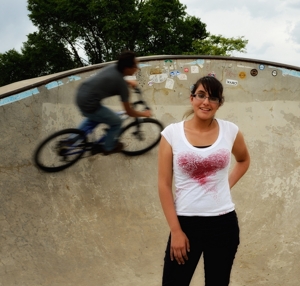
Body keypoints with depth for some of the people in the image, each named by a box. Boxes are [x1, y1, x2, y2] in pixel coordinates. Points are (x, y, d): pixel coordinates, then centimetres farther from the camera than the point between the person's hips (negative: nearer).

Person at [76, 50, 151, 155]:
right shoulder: (122, 85, -17)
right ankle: (109, 147, 32)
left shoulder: (112, 67, 3)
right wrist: (144, 114, 10)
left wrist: (128, 82, 31)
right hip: (89, 105, -8)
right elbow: (129, 112, -7)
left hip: (81, 95, 8)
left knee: (92, 119, 38)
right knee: (116, 122, 12)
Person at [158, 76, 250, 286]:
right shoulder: (172, 133, -7)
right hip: (186, 222, -2)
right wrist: (175, 230, -9)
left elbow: (244, 160, 20)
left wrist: (227, 185, 5)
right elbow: (164, 185, -6)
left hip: (224, 223, 2)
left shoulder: (230, 131, -1)